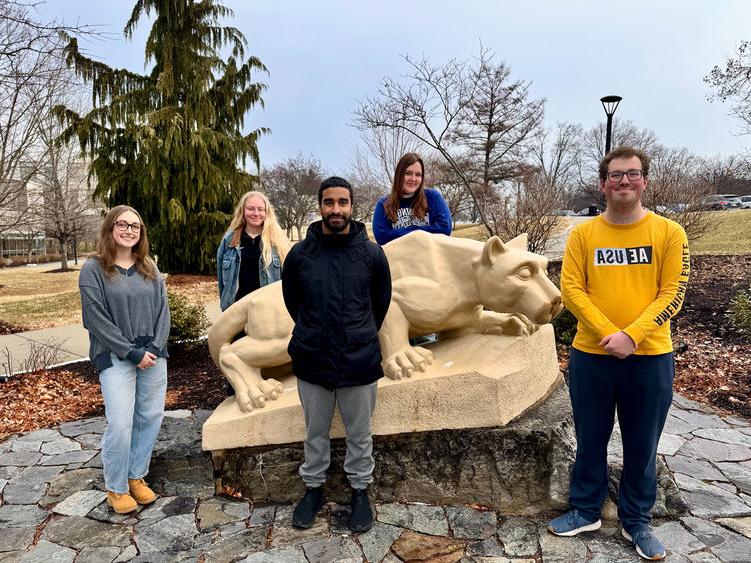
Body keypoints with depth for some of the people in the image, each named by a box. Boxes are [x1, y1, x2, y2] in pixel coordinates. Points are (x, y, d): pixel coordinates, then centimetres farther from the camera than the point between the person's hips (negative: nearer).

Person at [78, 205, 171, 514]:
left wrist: (155, 347, -7)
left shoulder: (149, 268, 9)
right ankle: (116, 488, 14)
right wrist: (132, 353, -13)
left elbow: (163, 310, 6)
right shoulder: (93, 269, -4)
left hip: (153, 354, 4)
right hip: (115, 357, -4)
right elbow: (96, 318, -10)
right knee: (120, 424, -6)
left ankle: (137, 476, 25)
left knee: (151, 418, 7)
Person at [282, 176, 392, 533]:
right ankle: (313, 489, 39)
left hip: (360, 363, 0)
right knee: (315, 433, 18)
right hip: (311, 361, 1)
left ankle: (360, 490, 37)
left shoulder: (372, 254, -7)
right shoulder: (299, 254, -5)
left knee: (359, 434, 15)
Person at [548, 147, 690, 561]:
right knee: (590, 440, 13)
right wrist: (608, 334, -16)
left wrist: (632, 336, -18)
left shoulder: (668, 232, -2)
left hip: (650, 357, 0)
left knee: (642, 445, 13)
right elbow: (571, 289, -6)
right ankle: (585, 511, 31)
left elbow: (672, 293, -6)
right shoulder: (583, 234, 0)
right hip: (591, 355, 1)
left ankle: (636, 521, 31)